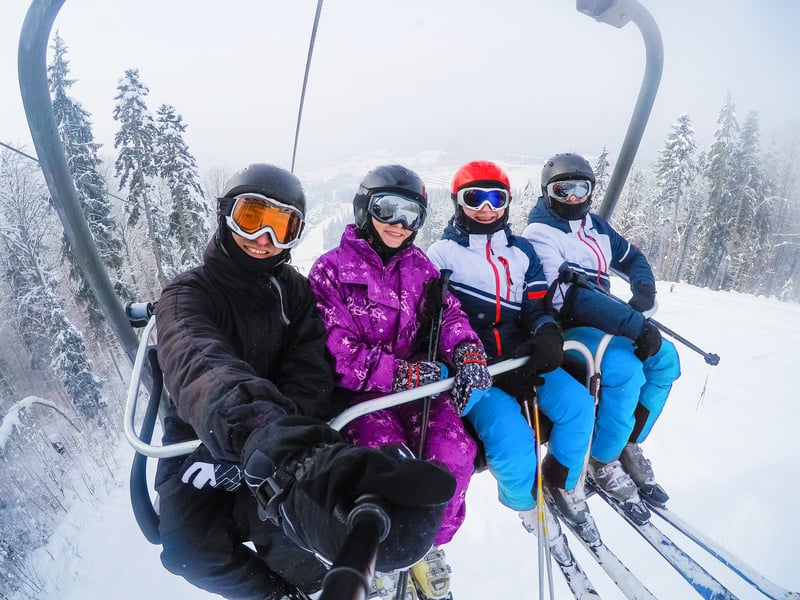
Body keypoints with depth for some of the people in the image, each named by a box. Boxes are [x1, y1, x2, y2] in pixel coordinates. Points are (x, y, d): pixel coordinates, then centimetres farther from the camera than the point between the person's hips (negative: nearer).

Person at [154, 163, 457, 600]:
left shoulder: (295, 291, 2)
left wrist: (292, 453, -34)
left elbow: (308, 377, -12)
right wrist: (274, 438, -56)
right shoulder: (188, 294, -10)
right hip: (201, 445, -1)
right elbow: (200, 366, -35)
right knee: (191, 546, -28)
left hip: (273, 450, 2)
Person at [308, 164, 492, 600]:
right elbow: (336, 353, -11)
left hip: (415, 382, 4)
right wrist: (401, 372, -20)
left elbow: (447, 312, 4)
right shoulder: (332, 268, -3)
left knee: (455, 447, -21)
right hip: (358, 391, -3)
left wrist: (468, 352, -18)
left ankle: (427, 546, 8)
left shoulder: (418, 265, 12)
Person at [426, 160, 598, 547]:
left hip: (521, 358, 5)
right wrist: (489, 367, -18)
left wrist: (548, 334, -15)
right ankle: (526, 503, 10)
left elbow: (537, 305, 10)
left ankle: (564, 483, 11)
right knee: (511, 436, -24)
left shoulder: (522, 251, 14)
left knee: (577, 403, -18)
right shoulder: (442, 254, 1)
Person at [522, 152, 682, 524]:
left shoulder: (595, 225, 11)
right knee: (626, 371, -28)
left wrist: (644, 288, -2)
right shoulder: (540, 233, -13)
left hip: (601, 323, 8)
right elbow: (566, 297, -24)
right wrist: (635, 324, -28)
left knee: (665, 358, -7)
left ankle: (629, 446, 8)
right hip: (565, 330, -8)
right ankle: (602, 462, -5)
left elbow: (631, 257, 23)